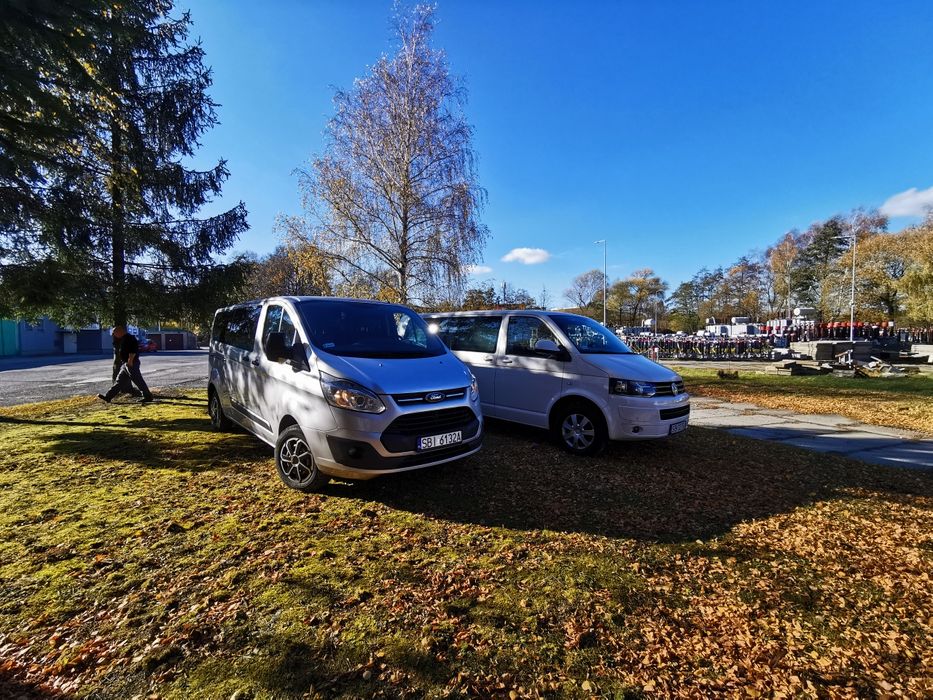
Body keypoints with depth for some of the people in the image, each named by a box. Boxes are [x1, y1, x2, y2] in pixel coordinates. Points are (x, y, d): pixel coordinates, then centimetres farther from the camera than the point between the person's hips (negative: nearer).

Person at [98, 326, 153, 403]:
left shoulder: (129, 338, -14)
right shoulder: (124, 339, 19)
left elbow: (133, 350, -24)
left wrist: (130, 361, -27)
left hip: (131, 363, -11)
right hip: (125, 364, 11)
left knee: (138, 380, -7)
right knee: (119, 381, 11)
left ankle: (148, 396, -1)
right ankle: (108, 397, 16)